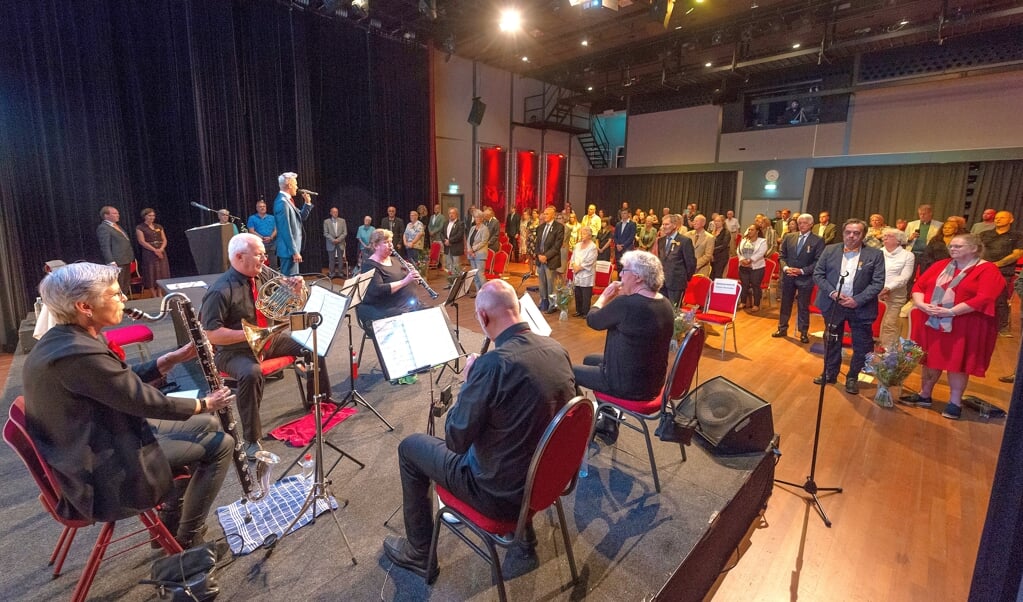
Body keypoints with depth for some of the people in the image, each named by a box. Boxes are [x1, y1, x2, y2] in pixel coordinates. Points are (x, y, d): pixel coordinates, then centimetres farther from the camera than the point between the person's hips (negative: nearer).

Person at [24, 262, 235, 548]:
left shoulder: (68, 338, 1)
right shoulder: (78, 354, -31)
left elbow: (125, 380, 10)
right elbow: (151, 404, -23)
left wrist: (174, 358, 0)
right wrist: (206, 404, -7)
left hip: (96, 441, 10)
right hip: (101, 468, -10)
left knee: (209, 424, 16)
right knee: (220, 443, -6)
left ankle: (173, 514, 28)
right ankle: (187, 537, 14)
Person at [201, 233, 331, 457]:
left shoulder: (263, 277, 1)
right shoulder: (221, 290, -20)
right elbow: (211, 334, -23)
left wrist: (295, 286, -9)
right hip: (236, 351, -7)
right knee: (251, 374, -37)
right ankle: (251, 441, -23)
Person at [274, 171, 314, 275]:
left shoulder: (287, 200, 13)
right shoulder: (282, 202, -17)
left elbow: (301, 217, 22)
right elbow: (286, 230, -22)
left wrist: (307, 202, 9)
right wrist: (294, 251, -21)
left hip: (292, 248, 10)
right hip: (289, 250, -10)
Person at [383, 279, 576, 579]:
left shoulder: (494, 363, -29)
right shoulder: (557, 349, -7)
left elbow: (455, 439, -20)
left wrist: (469, 381, -7)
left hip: (502, 493, -6)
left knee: (410, 447, 12)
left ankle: (418, 552, 30)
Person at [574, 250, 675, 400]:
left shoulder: (626, 304, -28)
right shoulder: (666, 304, -2)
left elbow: (592, 320, -12)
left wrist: (605, 296, 3)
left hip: (627, 386, -8)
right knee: (589, 360, 28)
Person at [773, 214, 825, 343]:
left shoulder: (818, 240, -5)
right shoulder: (789, 237, 5)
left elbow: (818, 261, -8)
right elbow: (781, 255, 7)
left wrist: (802, 271, -17)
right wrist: (785, 267, -10)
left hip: (805, 278, -3)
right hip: (788, 276, 3)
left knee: (803, 307, 6)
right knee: (785, 304, 13)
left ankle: (803, 333, 18)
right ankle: (782, 329, 25)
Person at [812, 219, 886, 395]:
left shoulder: (875, 255, -4)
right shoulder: (830, 250, 1)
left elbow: (878, 283, -7)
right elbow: (818, 274, 0)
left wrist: (857, 300, -17)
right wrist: (832, 292, -13)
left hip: (860, 307, -1)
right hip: (833, 304, 1)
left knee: (862, 345, 7)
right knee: (832, 341, 15)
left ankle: (852, 378, 25)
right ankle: (830, 373, 31)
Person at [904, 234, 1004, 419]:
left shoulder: (987, 269, -5)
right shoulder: (941, 265, 10)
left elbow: (983, 298, -16)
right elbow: (918, 285, 6)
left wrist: (951, 311, -23)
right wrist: (921, 304, -12)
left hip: (963, 326, -4)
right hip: (931, 322, 4)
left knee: (957, 362, 2)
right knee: (930, 359, 11)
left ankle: (955, 402, 15)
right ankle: (924, 395, 23)